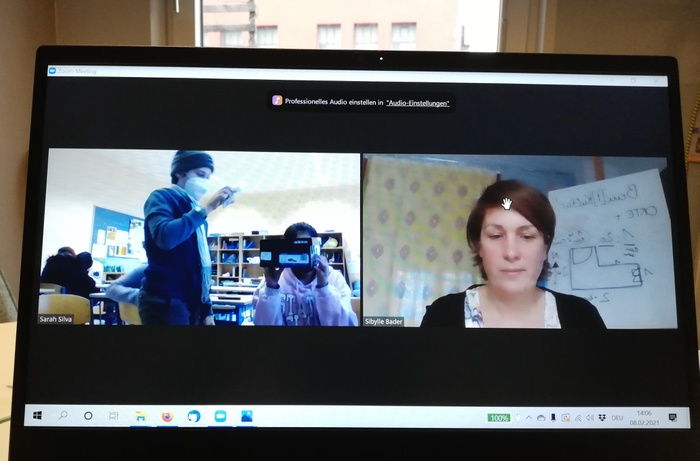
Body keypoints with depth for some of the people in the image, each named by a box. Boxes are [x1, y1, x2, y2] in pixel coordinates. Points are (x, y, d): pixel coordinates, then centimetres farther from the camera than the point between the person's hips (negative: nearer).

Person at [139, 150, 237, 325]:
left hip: (193, 303, 8)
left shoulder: (196, 213, 19)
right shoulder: (162, 197, -4)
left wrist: (206, 309, 15)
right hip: (166, 302, -8)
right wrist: (204, 209, -18)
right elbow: (165, 237, -25)